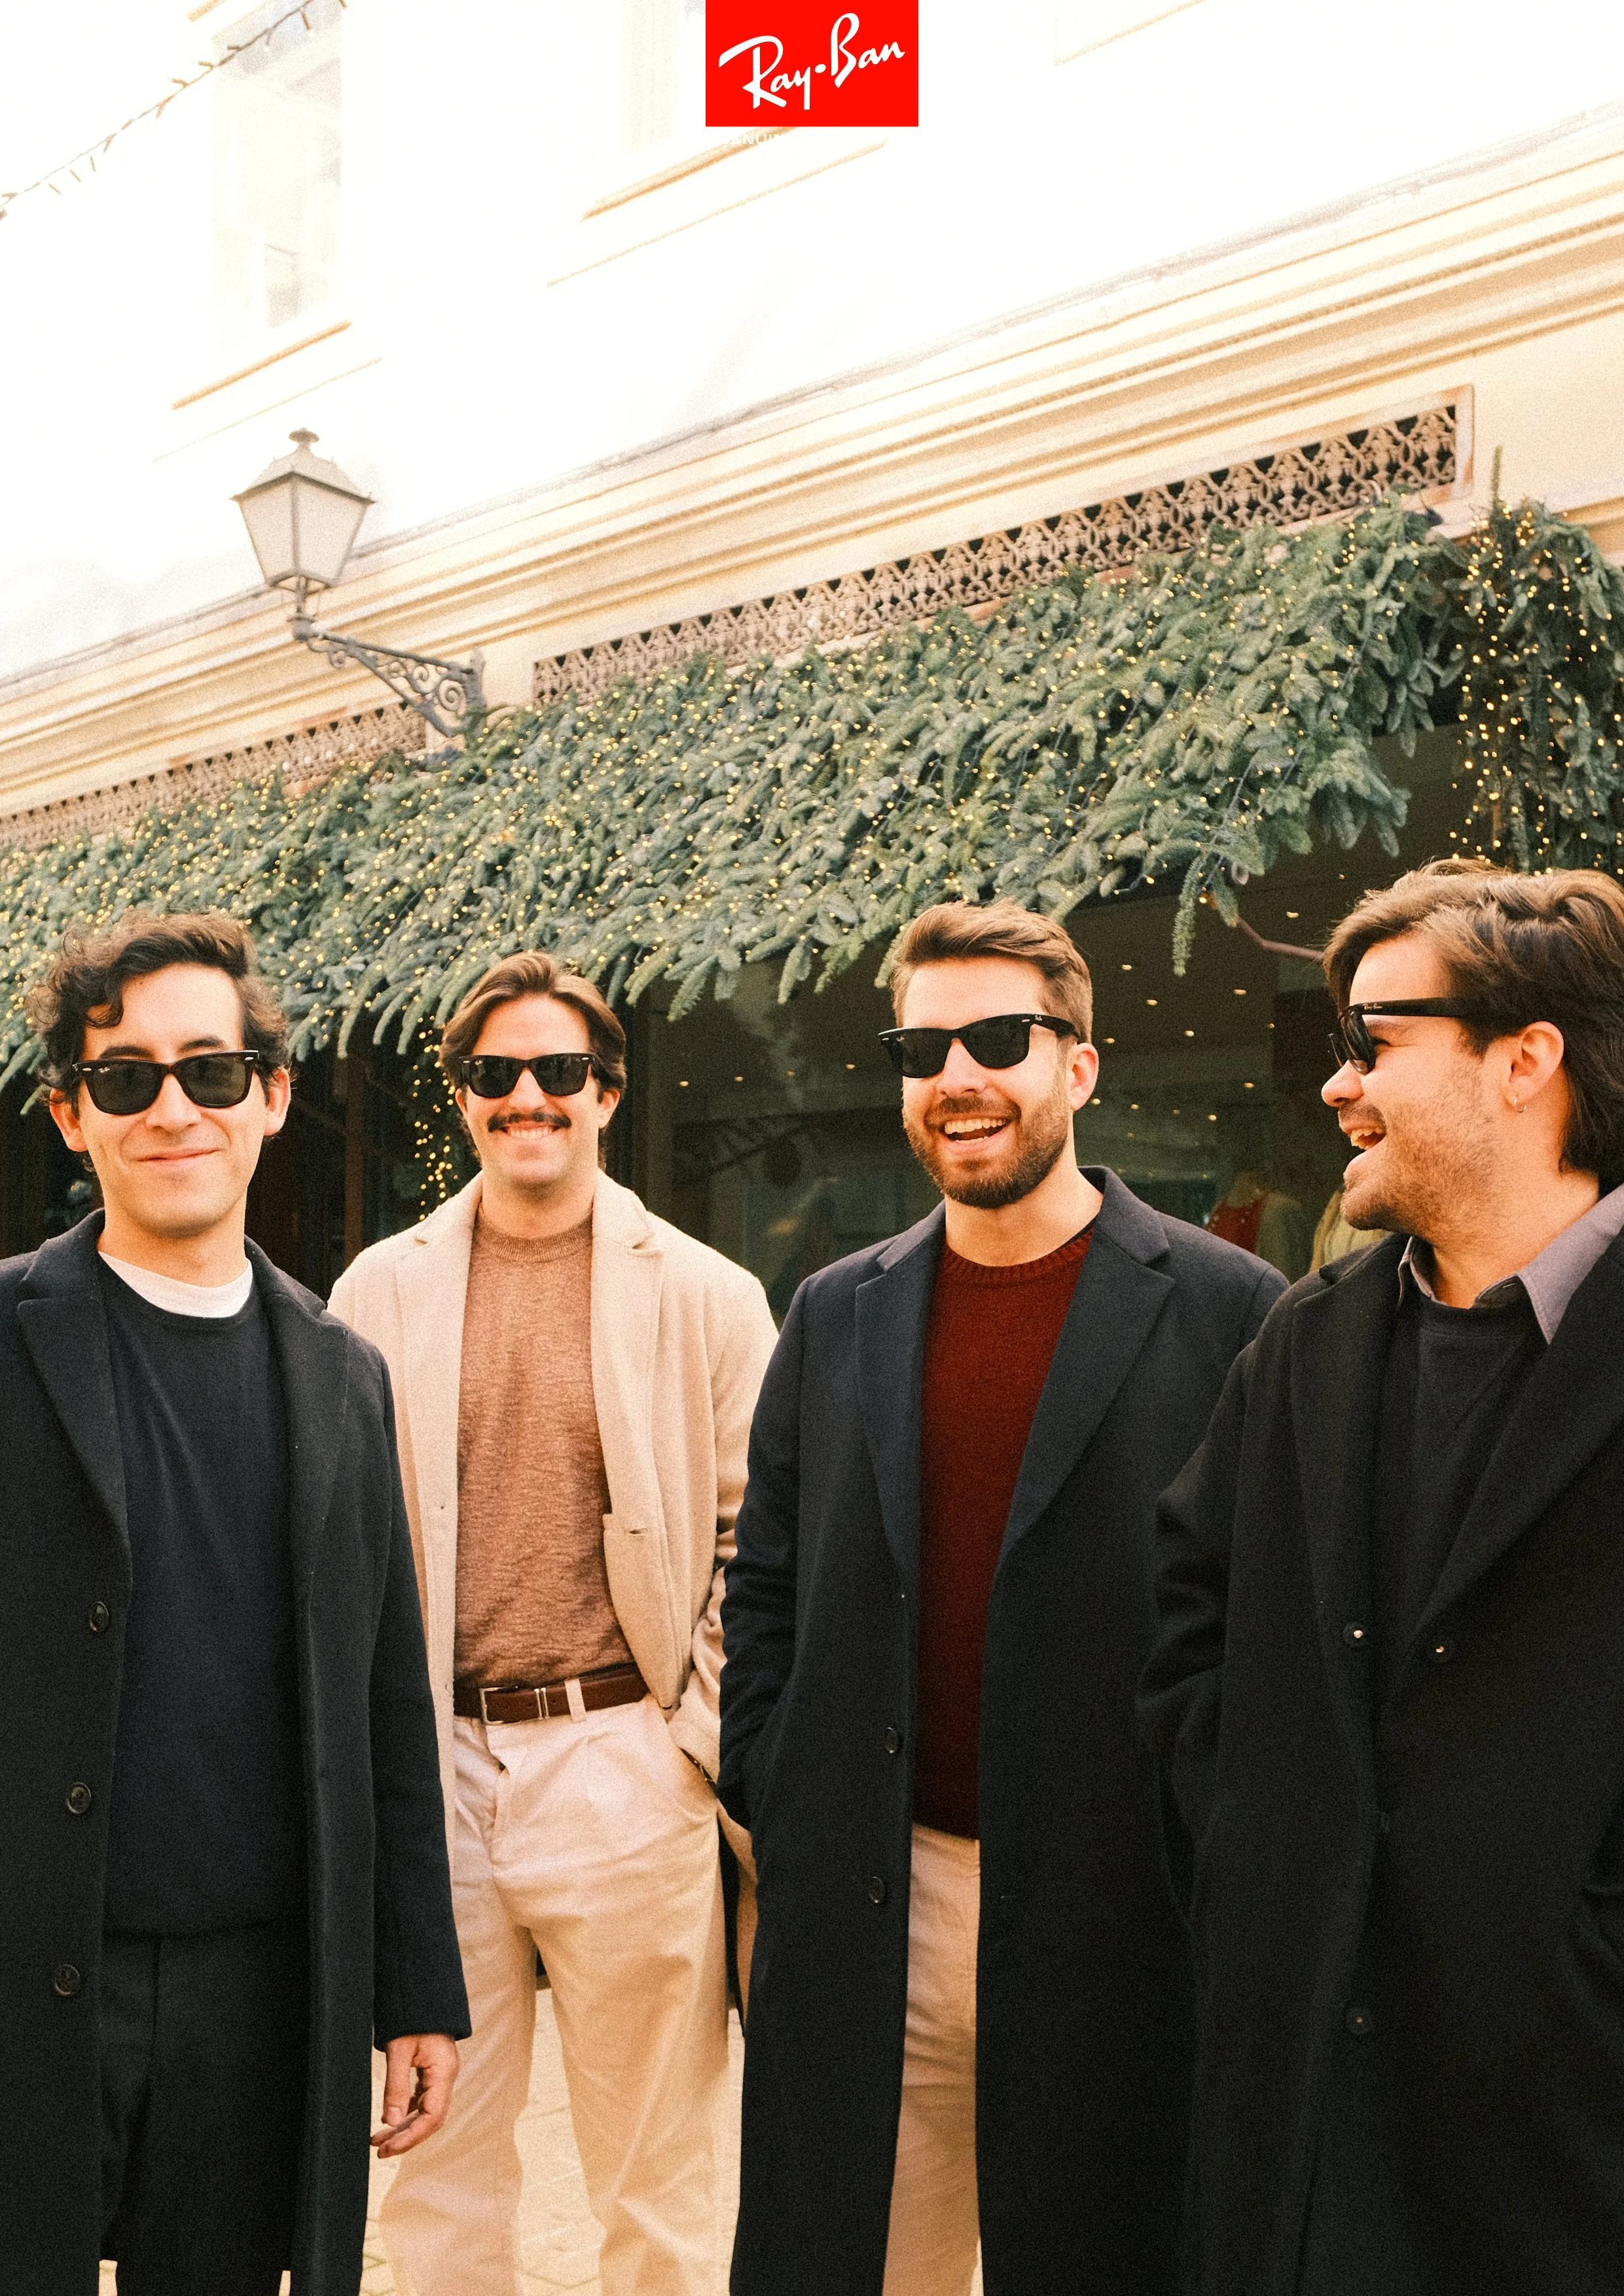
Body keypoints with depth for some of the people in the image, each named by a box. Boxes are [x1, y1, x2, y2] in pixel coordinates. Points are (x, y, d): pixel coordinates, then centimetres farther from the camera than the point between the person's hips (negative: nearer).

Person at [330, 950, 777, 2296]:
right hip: (431, 1767, 2)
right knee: (437, 2165, 15)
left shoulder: (706, 1296, -1)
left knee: (655, 2182, 10)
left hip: (628, 1766, -2)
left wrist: (711, 1736, -4)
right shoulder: (381, 1290, 5)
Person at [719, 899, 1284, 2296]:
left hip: (1113, 1921, -3)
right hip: (864, 1916, 3)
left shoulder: (1228, 1312, -5)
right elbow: (763, 1588, 13)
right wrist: (775, 1804, 5)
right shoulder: (836, 1315, 7)